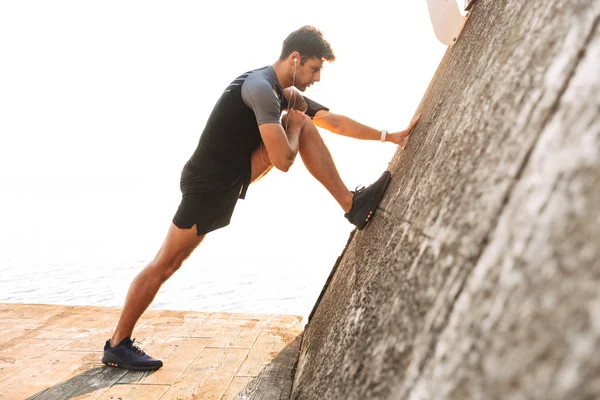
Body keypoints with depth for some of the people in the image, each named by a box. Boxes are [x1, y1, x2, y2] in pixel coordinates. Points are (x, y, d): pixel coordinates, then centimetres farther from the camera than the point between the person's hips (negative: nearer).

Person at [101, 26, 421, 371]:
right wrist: (292, 121, -5)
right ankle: (117, 346, 14)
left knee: (304, 124, -1)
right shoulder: (261, 87, -21)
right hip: (208, 185, -8)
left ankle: (352, 205, -1)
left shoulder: (289, 92, 8)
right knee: (166, 264, -2)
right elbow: (283, 161, -23)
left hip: (237, 175, 8)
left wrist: (390, 136, 7)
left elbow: (336, 122, 8)